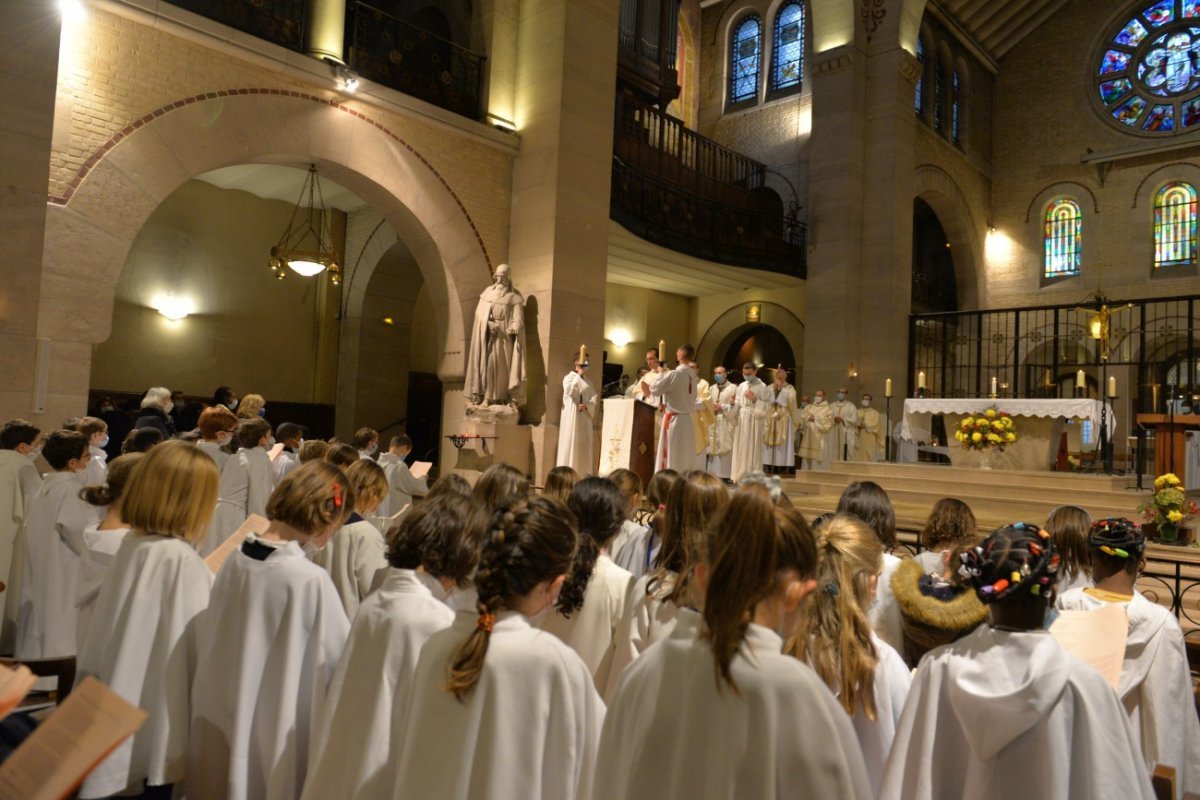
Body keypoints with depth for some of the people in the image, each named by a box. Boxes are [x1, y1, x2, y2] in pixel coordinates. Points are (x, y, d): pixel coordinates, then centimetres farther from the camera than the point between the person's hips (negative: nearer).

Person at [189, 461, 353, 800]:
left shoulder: (235, 560, -6)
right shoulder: (311, 579, -25)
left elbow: (208, 643, 7)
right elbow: (344, 660, -15)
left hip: (224, 723, 6)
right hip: (279, 734, -6)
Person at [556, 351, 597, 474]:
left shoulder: (588, 381, 16)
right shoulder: (569, 378, 2)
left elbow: (594, 399, 8)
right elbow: (570, 391, -18)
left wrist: (586, 405, -12)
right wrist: (578, 376, -11)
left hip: (585, 418, 5)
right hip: (572, 417, -5)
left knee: (584, 443, 2)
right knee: (570, 443, -9)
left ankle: (583, 472, 4)